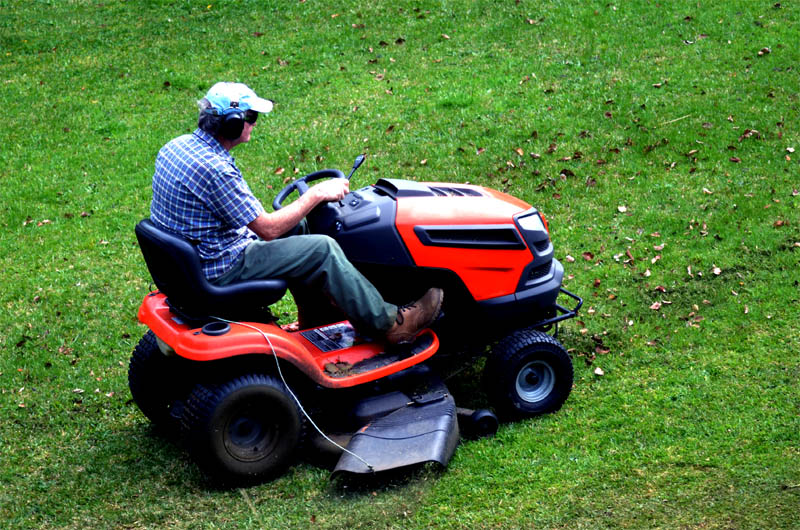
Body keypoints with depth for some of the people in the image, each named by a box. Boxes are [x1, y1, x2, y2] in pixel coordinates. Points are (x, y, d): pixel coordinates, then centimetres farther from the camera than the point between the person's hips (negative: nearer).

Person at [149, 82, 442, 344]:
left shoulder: (175, 147, 2)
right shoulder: (214, 169, -28)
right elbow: (268, 229, -22)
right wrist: (316, 194, -11)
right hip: (220, 271, -10)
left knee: (295, 233, 22)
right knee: (322, 249, -7)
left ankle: (316, 319, 30)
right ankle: (389, 324, 3)